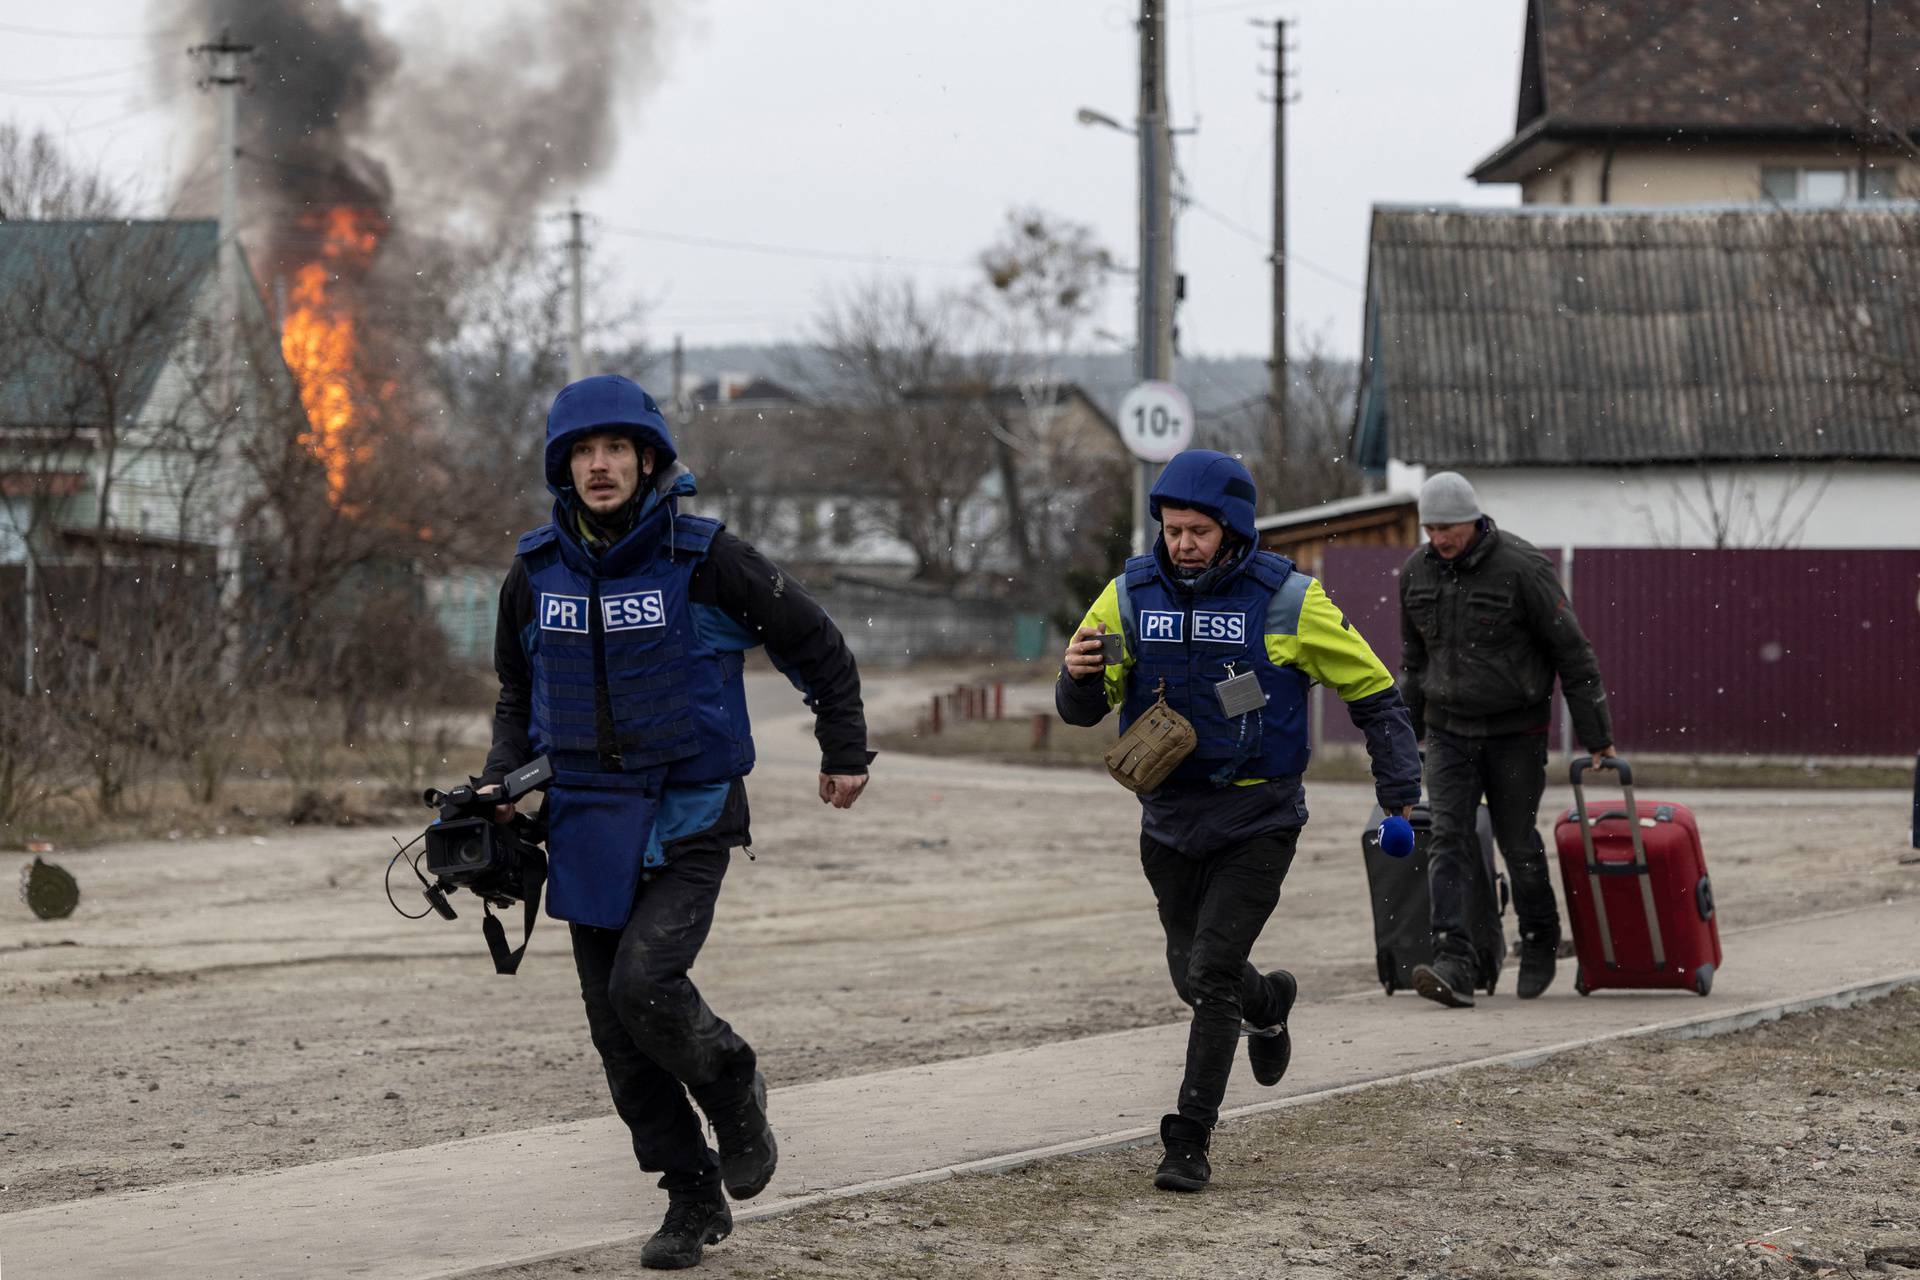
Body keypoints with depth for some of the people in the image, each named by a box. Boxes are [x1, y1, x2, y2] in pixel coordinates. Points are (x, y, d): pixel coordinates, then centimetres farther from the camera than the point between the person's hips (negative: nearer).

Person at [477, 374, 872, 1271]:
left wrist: (845, 751, 9)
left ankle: (732, 1086, 9)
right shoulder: (537, 571, 3)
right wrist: (504, 779, 5)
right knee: (616, 1030, 3)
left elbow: (815, 645, 3)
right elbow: (518, 689, 20)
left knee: (644, 983, -22)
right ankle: (695, 1200, 15)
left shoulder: (703, 559, -10)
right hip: (587, 823, 5)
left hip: (688, 817, -5)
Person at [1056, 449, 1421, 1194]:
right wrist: (1080, 676, -25)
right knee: (1193, 977, 16)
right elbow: (1083, 709, -1)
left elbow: (1373, 692, -1)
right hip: (1170, 818, 4)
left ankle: (1189, 1143, -5)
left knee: (1212, 975, -13)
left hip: (1258, 821, -4)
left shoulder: (1286, 599, -9)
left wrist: (1400, 791, -6)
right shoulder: (1131, 595, -1)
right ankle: (1269, 1003, 51)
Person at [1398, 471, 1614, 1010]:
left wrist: (1596, 736, -8)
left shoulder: (1522, 567, -15)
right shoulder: (1417, 572, 2)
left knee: (1518, 841, 5)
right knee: (1449, 839, -11)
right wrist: (1406, 728, 19)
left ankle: (1540, 945, 30)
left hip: (1515, 732, -4)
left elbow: (1571, 652, -9)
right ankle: (1453, 966, -20)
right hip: (1448, 729, 4)